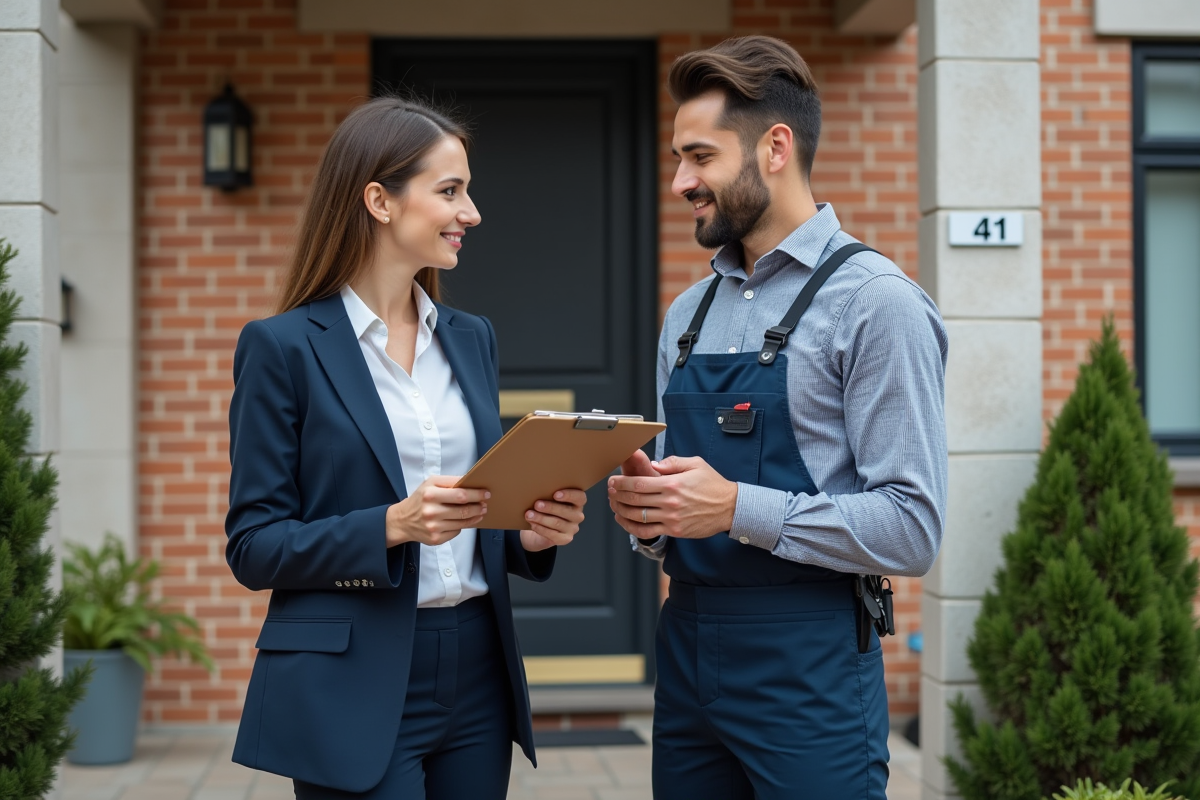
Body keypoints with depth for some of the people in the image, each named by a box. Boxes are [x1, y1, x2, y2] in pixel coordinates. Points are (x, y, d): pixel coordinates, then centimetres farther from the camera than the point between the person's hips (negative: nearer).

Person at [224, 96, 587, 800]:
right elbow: (254, 547, -8)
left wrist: (534, 533, -4)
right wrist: (393, 526, -22)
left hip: (478, 678, 6)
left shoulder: (472, 338, 12)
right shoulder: (284, 346, -6)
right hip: (353, 692, -5)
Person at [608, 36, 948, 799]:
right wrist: (643, 507, -4)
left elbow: (912, 528, -16)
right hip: (685, 650, 7)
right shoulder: (688, 315, 12)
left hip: (808, 669, -6)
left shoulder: (875, 302, -10)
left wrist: (738, 508, -22)